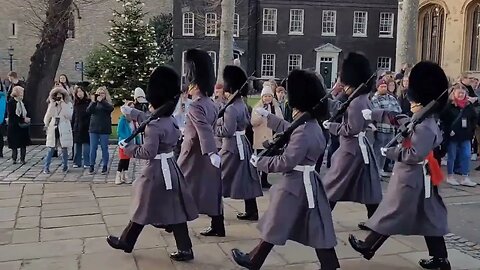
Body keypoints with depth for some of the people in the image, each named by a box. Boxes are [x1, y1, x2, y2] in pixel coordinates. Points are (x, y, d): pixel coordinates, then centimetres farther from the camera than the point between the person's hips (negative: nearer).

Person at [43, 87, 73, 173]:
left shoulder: (68, 104, 3)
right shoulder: (52, 104, 11)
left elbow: (69, 116, -13)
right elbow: (48, 116, 14)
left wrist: (62, 104, -14)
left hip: (64, 130, -2)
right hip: (53, 129, 2)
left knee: (64, 149, 3)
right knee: (50, 149, 0)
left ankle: (65, 166, 17)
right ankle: (46, 167, 3)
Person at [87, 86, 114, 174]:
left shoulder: (107, 103, 2)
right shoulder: (94, 102, 7)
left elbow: (111, 108, -19)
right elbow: (88, 111, -7)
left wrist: (101, 101, -28)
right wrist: (93, 102, -21)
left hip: (104, 129, -2)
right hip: (93, 128, 2)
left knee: (104, 148, 3)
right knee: (93, 148, 4)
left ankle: (105, 166, 10)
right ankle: (91, 166, 12)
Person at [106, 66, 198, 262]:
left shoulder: (154, 126, -20)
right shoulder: (171, 121, 5)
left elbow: (148, 152, -23)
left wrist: (127, 147, -9)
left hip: (157, 172, -8)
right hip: (171, 169, 8)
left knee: (144, 209, 8)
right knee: (175, 210, 8)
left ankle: (126, 242, 27)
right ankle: (185, 249, 10)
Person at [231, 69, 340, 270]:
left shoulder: (303, 132, -24)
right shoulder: (312, 124, 6)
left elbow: (286, 162, -24)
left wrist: (260, 162, -11)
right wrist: (267, 116, 30)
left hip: (296, 183, -9)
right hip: (308, 182, 9)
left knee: (274, 226, 6)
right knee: (317, 227, 12)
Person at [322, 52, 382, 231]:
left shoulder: (356, 102, -20)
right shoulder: (364, 99, 10)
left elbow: (352, 129, -23)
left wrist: (331, 126, -12)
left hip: (352, 148, -10)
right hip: (361, 146, 10)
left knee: (333, 184, -1)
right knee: (367, 185, 13)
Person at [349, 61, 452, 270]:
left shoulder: (425, 128, -23)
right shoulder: (422, 121, 7)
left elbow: (415, 155, -28)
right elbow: (396, 119, 17)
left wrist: (390, 152, -16)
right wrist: (372, 115, 17)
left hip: (411, 179, -10)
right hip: (421, 178, 10)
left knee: (392, 215, 3)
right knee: (429, 218, 13)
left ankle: (368, 248, 18)